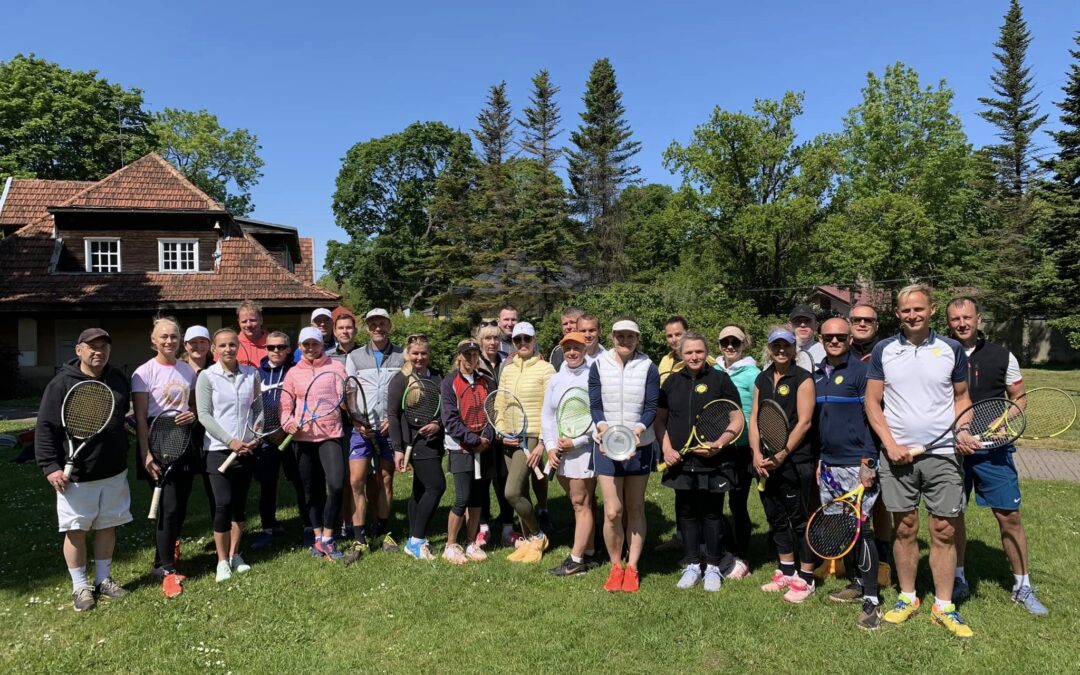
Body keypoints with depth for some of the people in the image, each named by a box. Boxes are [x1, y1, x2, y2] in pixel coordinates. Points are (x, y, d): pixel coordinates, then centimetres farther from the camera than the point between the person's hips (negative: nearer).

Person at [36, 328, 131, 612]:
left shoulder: (118, 380, 5)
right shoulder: (61, 383, -10)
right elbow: (45, 428, -10)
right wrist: (50, 466, -15)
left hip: (114, 472, 5)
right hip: (75, 476, -4)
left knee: (108, 526, 14)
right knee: (76, 530, 6)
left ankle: (103, 580, 29)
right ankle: (80, 586, 21)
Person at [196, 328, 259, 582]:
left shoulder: (252, 374, 3)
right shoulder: (207, 376, -5)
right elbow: (204, 415, -8)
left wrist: (256, 437, -5)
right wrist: (230, 441, -15)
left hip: (247, 448, 3)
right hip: (219, 449, -3)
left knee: (240, 503, 10)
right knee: (223, 504, -6)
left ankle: (234, 554, 25)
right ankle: (222, 561, 8)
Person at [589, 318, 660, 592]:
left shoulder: (648, 368, -2)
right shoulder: (599, 366, 0)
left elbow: (651, 408, -5)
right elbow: (595, 406, -2)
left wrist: (637, 431, -22)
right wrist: (604, 429, -20)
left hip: (640, 446, 0)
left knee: (635, 509, 10)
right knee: (612, 512, -3)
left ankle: (632, 567, 23)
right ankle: (615, 567, 17)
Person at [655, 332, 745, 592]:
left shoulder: (720, 379, -3)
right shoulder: (672, 382, 7)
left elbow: (737, 420, -3)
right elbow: (660, 419, 13)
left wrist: (718, 444, -16)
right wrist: (666, 448, -2)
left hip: (713, 463, -3)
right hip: (681, 463, 3)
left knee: (712, 514, 7)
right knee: (686, 514, 11)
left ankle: (714, 566, 22)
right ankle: (692, 565, 25)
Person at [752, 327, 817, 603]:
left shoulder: (803, 379, -6)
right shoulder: (762, 379, 11)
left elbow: (804, 422, -12)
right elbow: (754, 418, 9)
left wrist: (782, 455, -15)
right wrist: (756, 453, -3)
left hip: (796, 461, -6)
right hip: (766, 463, 6)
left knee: (800, 519, 2)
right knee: (776, 518, 15)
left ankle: (806, 579, 14)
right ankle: (787, 572, 30)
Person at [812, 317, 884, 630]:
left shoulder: (861, 370, -6)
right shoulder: (816, 374, 12)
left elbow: (871, 418, -10)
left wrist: (868, 462, -14)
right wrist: (817, 460, 15)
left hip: (856, 464, -6)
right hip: (828, 464, 6)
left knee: (860, 528, -5)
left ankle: (871, 600, 3)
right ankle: (860, 583, 26)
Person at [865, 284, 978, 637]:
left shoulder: (952, 349, 4)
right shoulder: (883, 351, 3)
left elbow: (961, 397, 13)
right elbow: (872, 402, 3)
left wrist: (963, 431, -5)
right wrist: (890, 444, -7)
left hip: (942, 455, 0)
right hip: (897, 455, 0)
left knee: (944, 531, 3)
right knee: (904, 528, 8)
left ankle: (944, 607, 15)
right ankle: (907, 598, 21)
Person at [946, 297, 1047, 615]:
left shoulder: (1002, 356, 3)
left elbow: (1019, 397, 9)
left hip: (993, 449, 0)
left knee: (1009, 516, 2)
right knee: (952, 514, 9)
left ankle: (1022, 586, 18)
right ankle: (957, 579, 25)